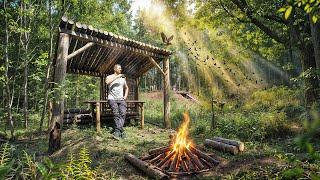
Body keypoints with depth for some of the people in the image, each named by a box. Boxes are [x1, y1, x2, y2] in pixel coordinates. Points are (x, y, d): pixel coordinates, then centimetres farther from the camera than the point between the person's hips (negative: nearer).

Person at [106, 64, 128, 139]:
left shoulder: (123, 78, 19)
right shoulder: (110, 77, 7)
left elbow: (126, 88, 32)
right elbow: (107, 82, -20)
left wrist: (125, 95, 14)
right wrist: (117, 76, -19)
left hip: (121, 99, 3)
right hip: (112, 99, -3)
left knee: (123, 114, -19)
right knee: (117, 114, -19)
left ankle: (116, 131, -18)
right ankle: (121, 131, -13)